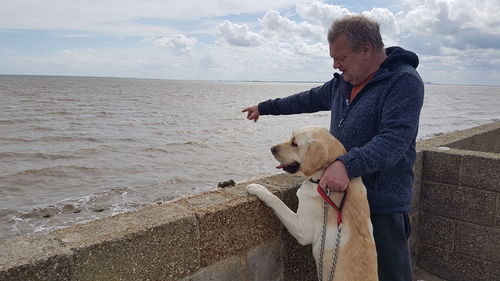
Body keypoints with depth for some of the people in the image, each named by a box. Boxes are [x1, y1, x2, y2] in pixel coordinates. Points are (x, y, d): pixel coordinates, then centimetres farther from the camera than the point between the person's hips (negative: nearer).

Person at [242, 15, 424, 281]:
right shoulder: (343, 82, 10)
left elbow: (395, 139, -25)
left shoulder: (404, 81, -13)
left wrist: (346, 165, -38)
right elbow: (310, 99, 25)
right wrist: (265, 107, 32)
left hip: (383, 203, -7)